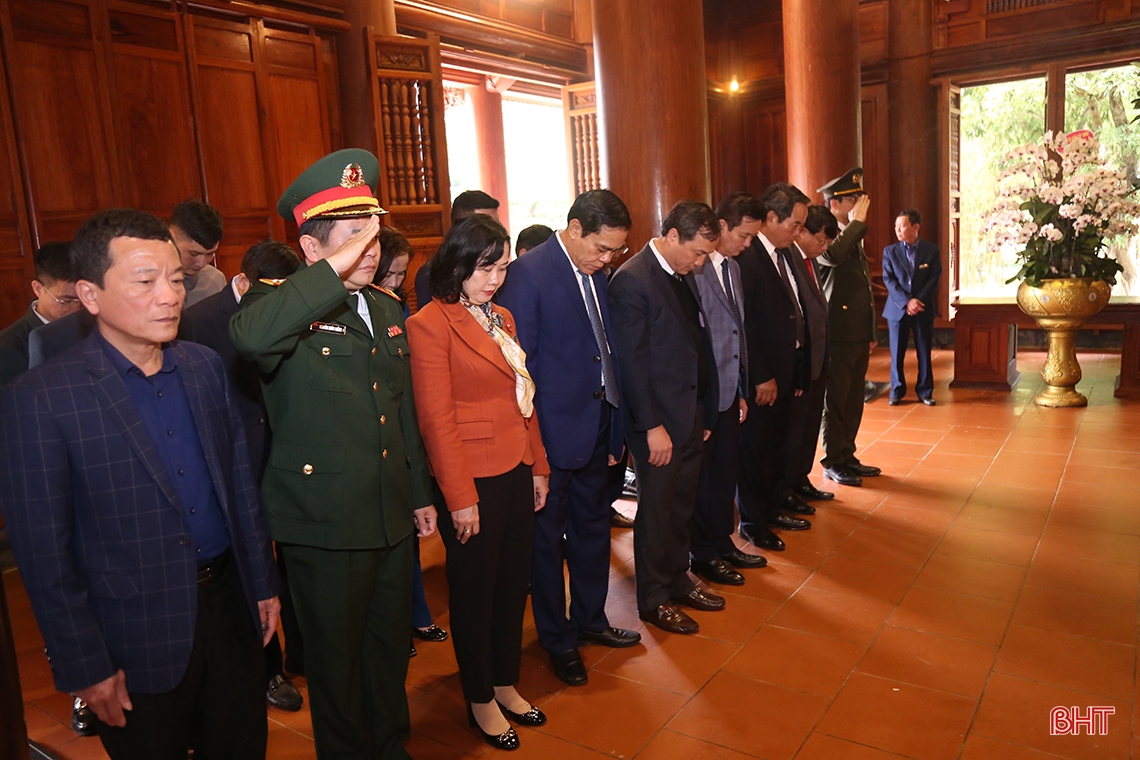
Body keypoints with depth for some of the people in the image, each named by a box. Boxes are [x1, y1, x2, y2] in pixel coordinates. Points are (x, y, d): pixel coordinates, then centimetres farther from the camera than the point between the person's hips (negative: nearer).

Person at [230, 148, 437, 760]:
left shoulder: (388, 309, 9)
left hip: (393, 522, 7)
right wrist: (336, 269, -36)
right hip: (324, 528, -6)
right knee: (336, 662, 14)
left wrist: (420, 494, 19)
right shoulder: (283, 306, -14)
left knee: (391, 647, 23)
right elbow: (249, 336, -41)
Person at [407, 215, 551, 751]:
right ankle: (480, 700, 29)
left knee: (513, 583, 16)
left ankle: (506, 684, 36)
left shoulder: (501, 317, 11)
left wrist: (538, 466, 11)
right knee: (475, 591, 10)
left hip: (516, 472, 7)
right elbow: (436, 419, -15)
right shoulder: (430, 324, -13)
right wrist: (459, 497, -15)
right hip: (474, 482, -7)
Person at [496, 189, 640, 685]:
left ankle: (589, 619, 40)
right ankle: (556, 639, 28)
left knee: (593, 527, 20)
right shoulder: (528, 273, -15)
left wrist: (613, 430, 9)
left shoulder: (595, 274, 7)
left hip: (596, 428, 7)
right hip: (553, 433, -7)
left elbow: (605, 350, 11)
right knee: (548, 537, 10)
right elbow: (519, 362, -15)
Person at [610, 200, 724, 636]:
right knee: (656, 510, 6)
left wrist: (705, 414, 12)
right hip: (659, 422, -8)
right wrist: (652, 427, -18)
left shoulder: (683, 276, 10)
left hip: (692, 416, 8)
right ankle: (653, 599, 23)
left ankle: (678, 581, 36)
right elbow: (631, 361, -18)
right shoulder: (632, 280, -16)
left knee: (682, 506, 19)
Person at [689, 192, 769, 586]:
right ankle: (703, 555, 23)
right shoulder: (694, 269, -17)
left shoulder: (733, 267, 11)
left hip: (729, 392, 8)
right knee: (702, 476, 7)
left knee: (726, 471, 17)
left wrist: (742, 390, 16)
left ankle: (723, 543, 33)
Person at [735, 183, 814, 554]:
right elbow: (745, 324, -21)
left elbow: (793, 312, 11)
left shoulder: (784, 254, 10)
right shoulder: (747, 258, -19)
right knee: (756, 447, 5)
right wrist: (762, 377, -18)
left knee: (777, 442, 20)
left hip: (786, 367, 9)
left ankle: (775, 506, 36)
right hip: (762, 375, -9)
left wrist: (796, 368, 8)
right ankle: (753, 521, 20)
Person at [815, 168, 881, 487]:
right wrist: (857, 222, -21)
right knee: (835, 401, 1)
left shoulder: (856, 240, 18)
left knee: (854, 400, 14)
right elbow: (832, 255, -36)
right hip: (838, 336, -8)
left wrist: (872, 333, 21)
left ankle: (848, 456, 24)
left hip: (860, 335, 8)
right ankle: (833, 463, 11)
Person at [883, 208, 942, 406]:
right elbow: (888, 280, -5)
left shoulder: (932, 250, 2)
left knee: (924, 353, 6)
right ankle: (897, 391, 15)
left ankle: (925, 391, 16)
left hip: (924, 309, 0)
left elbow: (934, 279, -4)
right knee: (897, 353, 4)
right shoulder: (890, 251, 2)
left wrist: (918, 301, -16)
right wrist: (906, 302, -16)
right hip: (898, 308, 0)